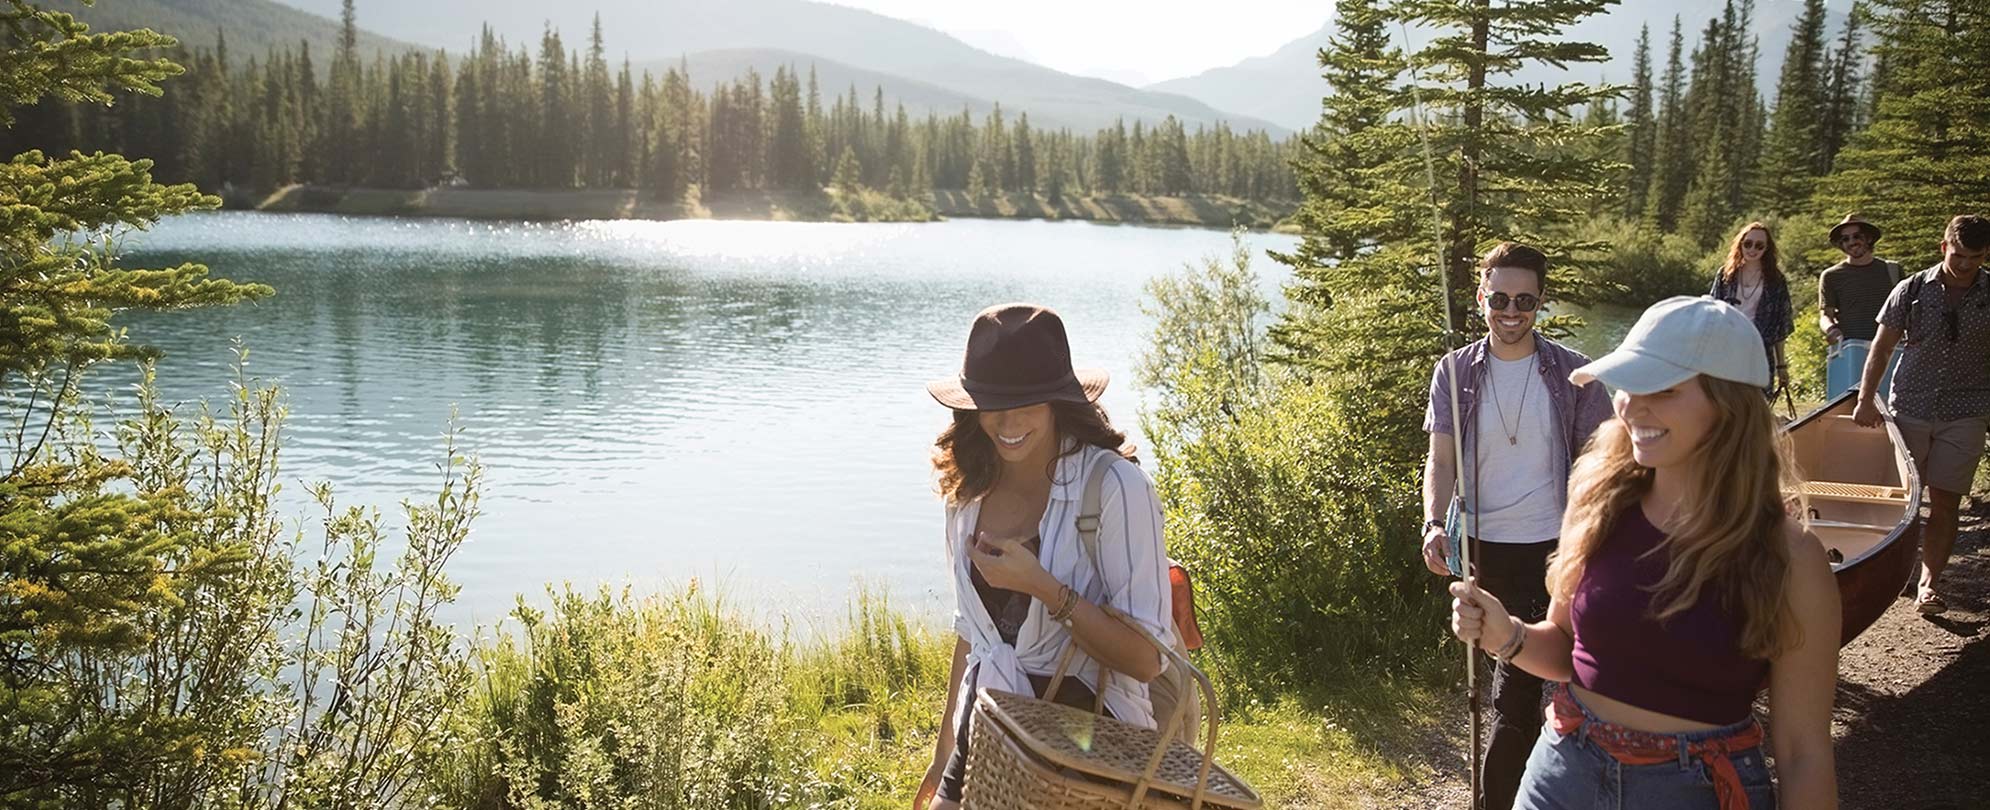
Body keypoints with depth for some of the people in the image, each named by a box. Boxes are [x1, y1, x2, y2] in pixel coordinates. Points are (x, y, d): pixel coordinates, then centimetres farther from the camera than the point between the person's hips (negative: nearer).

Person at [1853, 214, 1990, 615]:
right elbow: (1881, 348, 5)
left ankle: (1928, 583, 5)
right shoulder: (1912, 290, 1)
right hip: (1909, 409, 0)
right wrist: (1866, 399, -3)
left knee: (1945, 503, -1)